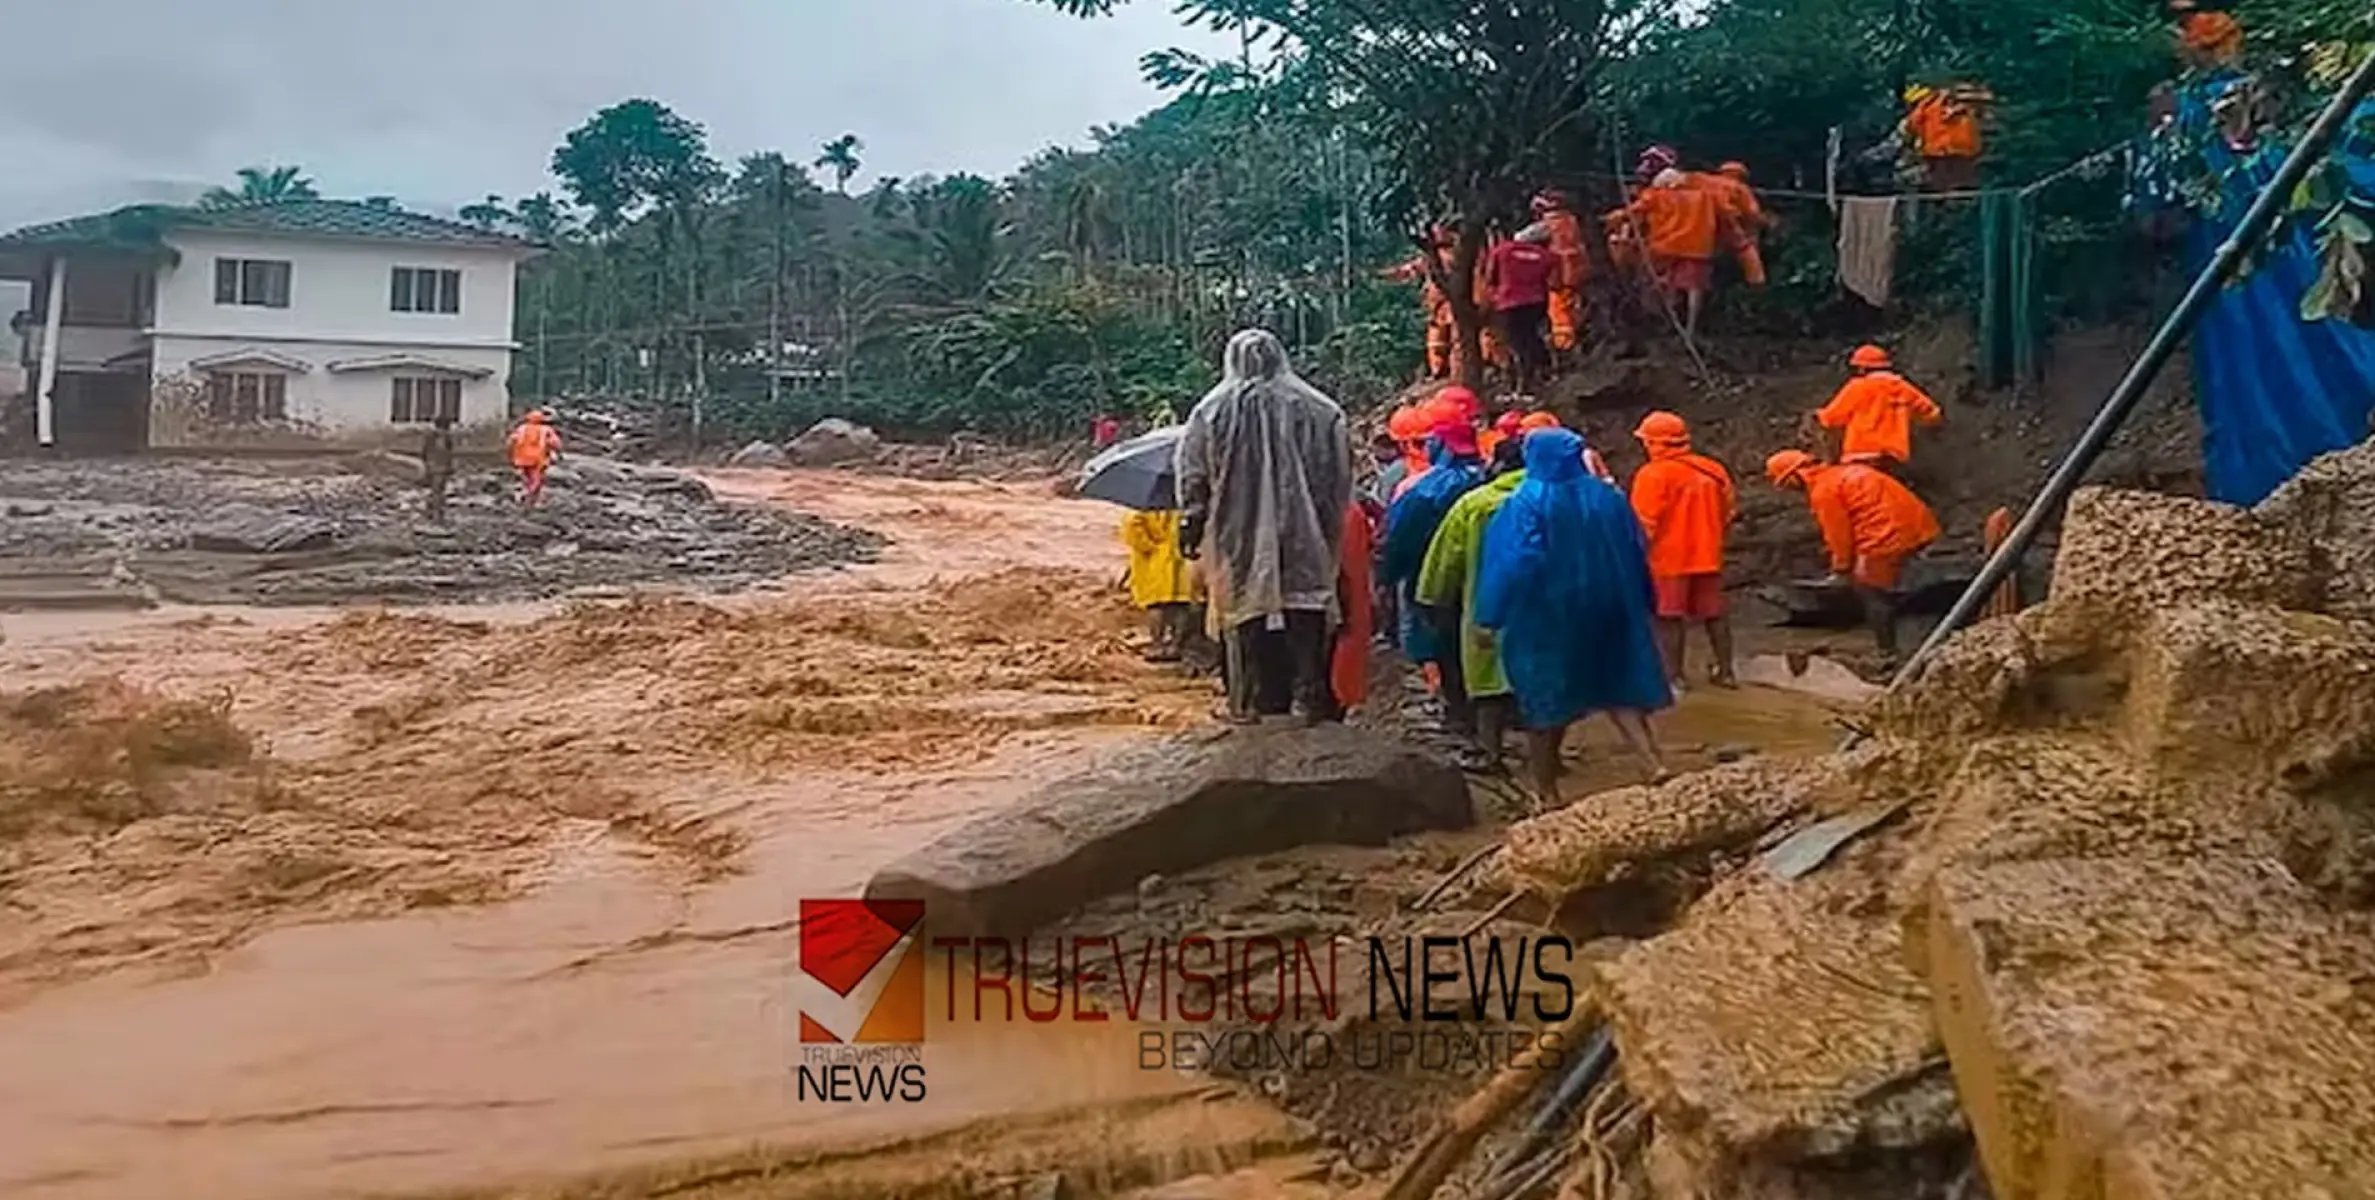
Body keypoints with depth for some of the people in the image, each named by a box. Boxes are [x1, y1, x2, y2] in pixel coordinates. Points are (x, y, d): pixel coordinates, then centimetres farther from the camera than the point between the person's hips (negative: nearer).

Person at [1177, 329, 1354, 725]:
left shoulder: (1211, 411, 0)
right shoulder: (1320, 410, 0)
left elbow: (1192, 475, 1)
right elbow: (1341, 478, 4)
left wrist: (1191, 524, 10)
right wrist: (1331, 534, 11)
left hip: (1241, 538, 0)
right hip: (1304, 535, 0)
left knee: (1247, 608, 8)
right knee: (1306, 615, 7)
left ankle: (1249, 700, 10)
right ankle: (1309, 695, 5)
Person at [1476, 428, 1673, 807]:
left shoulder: (1526, 502, -12)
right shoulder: (1607, 497, 3)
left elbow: (1512, 564, -18)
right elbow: (1637, 553, 9)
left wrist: (1490, 618, -14)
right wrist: (1639, 607, 18)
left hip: (1542, 616, -4)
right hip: (1606, 611, 4)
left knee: (1544, 700, 7)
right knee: (1619, 690, 12)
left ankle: (1548, 794, 13)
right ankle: (1656, 764, -7)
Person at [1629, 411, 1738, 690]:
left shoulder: (1653, 474, -15)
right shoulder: (1713, 470, 5)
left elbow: (1643, 522, -17)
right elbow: (1729, 510, 12)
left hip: (1668, 558, -6)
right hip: (1707, 555, 6)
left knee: (1670, 616, 3)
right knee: (1714, 613, 14)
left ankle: (1673, 674, 5)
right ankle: (1725, 671, 21)